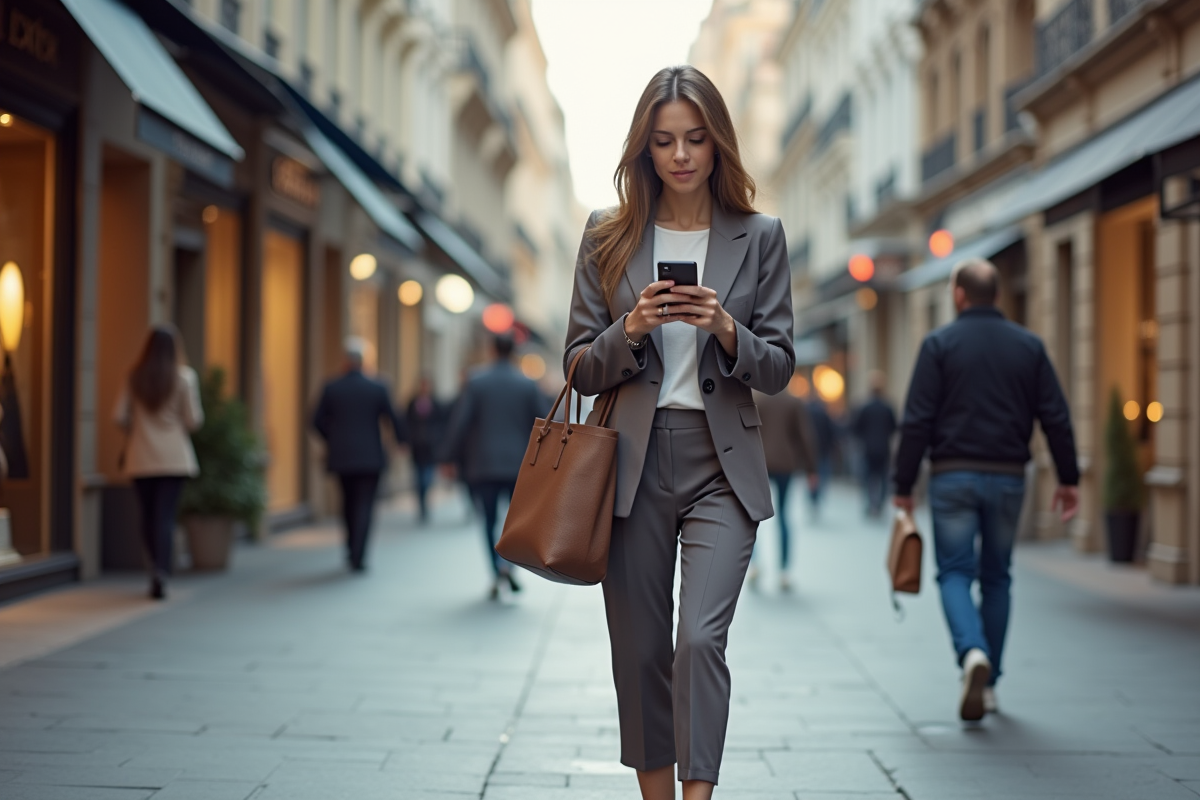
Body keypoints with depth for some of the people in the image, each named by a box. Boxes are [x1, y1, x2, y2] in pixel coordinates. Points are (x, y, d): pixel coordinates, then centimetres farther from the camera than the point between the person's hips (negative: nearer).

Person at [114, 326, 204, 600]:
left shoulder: (134, 378, 0)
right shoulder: (184, 377, -6)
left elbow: (120, 417, 0)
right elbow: (194, 420, -7)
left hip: (140, 457, 2)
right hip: (174, 457, -2)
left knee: (148, 517, 12)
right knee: (166, 517, -4)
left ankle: (155, 574, 17)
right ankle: (161, 576, -16)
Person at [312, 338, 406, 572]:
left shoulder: (331, 388, -4)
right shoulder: (377, 388, -7)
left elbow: (318, 421, 0)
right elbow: (393, 419, -2)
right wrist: (400, 440, 17)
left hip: (341, 456, 2)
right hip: (370, 456, -2)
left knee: (349, 503, 19)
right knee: (365, 505, -1)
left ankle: (352, 549, 28)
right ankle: (358, 556, -9)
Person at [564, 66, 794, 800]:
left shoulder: (760, 238, 5)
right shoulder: (607, 238, 6)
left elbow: (779, 368, 4)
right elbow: (580, 367, 6)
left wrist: (725, 330, -15)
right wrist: (631, 331, -13)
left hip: (721, 464, -1)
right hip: (632, 464, 2)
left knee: (701, 638, -16)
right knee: (639, 651, 7)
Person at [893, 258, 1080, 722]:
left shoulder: (939, 344, -3)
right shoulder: (1029, 346, 6)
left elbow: (917, 422, -7)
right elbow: (1056, 418, 3)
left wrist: (903, 486, -2)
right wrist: (1068, 479, 9)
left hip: (954, 476, -3)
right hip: (1009, 477, 3)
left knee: (955, 572, 1)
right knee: (996, 577, 13)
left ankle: (973, 653, -25)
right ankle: (987, 683, 16)